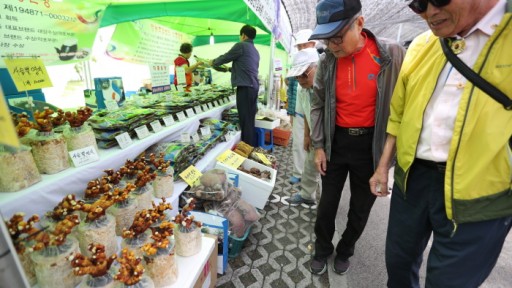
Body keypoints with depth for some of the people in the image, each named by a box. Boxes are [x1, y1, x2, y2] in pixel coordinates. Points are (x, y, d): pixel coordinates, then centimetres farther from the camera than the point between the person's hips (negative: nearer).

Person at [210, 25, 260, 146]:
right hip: (254, 86, 8)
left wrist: (213, 62, 24)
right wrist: (231, 69, 42)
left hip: (245, 87, -8)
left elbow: (225, 58, 5)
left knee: (245, 120, -6)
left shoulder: (241, 45, -3)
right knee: (250, 119, 12)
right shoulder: (255, 50, 21)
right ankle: (252, 146, 18)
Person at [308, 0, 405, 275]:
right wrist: (319, 146, 1)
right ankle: (322, 250, 39)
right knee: (327, 203, 13)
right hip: (335, 142, 2)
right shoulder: (326, 61, -4)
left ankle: (345, 251, 42)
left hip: (370, 144, -1)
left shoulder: (392, 53, -12)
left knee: (361, 207, 15)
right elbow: (318, 105, 4)